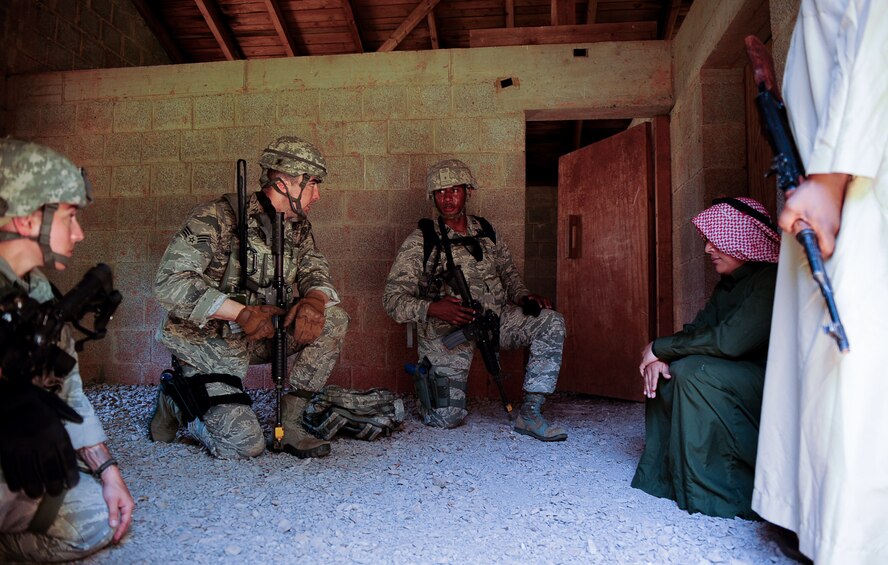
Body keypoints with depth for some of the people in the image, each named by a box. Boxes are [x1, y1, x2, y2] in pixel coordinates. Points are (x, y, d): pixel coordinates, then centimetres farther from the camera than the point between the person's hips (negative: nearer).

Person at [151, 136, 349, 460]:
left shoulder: (298, 227, 3)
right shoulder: (218, 218, -19)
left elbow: (316, 271, 2)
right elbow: (168, 283, -24)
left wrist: (314, 300, -24)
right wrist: (242, 312, -30)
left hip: (257, 337, 6)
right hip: (208, 342, -6)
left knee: (334, 320, -14)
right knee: (245, 445, -14)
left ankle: (290, 422, -6)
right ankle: (176, 400, 15)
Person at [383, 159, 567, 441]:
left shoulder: (486, 232, 8)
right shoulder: (421, 241, -6)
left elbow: (508, 272, 20)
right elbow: (392, 298, -10)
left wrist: (523, 297, -2)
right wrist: (431, 308, -28)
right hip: (447, 329, -4)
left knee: (551, 322, -18)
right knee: (447, 418, -10)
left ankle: (529, 413, -15)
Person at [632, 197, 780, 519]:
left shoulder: (771, 281, -18)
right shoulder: (729, 285, 12)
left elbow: (728, 340, -29)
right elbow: (695, 331, 6)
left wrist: (659, 347, -17)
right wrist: (659, 357, -15)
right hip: (740, 379, 10)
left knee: (693, 371, -28)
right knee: (664, 370, 2)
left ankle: (716, 493, -18)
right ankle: (664, 475, 6)